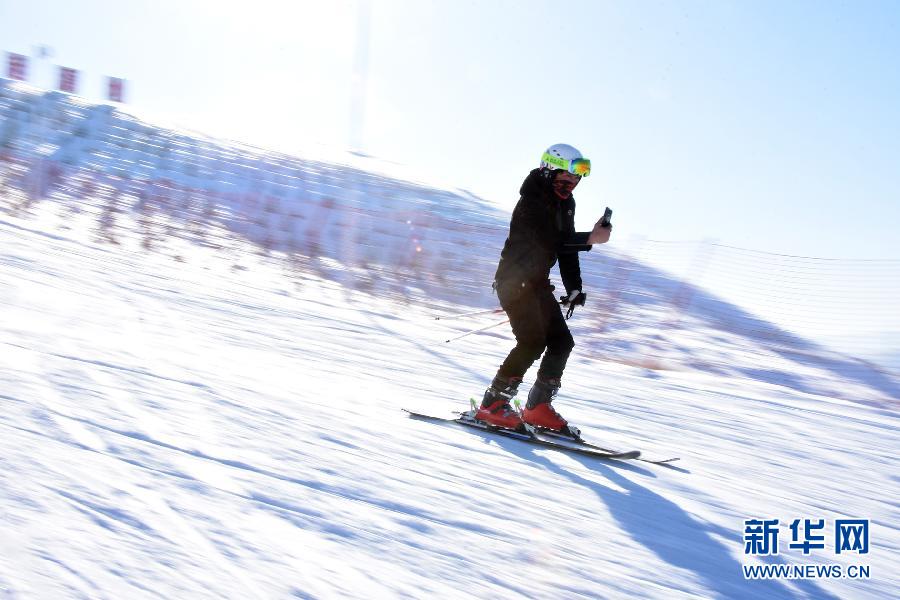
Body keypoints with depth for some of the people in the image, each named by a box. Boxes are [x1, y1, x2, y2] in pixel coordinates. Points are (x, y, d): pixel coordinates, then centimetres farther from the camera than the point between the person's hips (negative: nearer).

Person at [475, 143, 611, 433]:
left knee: (561, 341, 2)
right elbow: (549, 242, -27)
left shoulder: (564, 204, 11)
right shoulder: (532, 202, -16)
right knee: (532, 342, -20)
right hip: (515, 280, -9)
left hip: (537, 283, 9)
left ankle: (538, 407, 9)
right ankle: (492, 405, -14)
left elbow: (566, 247, 12)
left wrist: (574, 289, 5)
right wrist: (591, 239, -29)